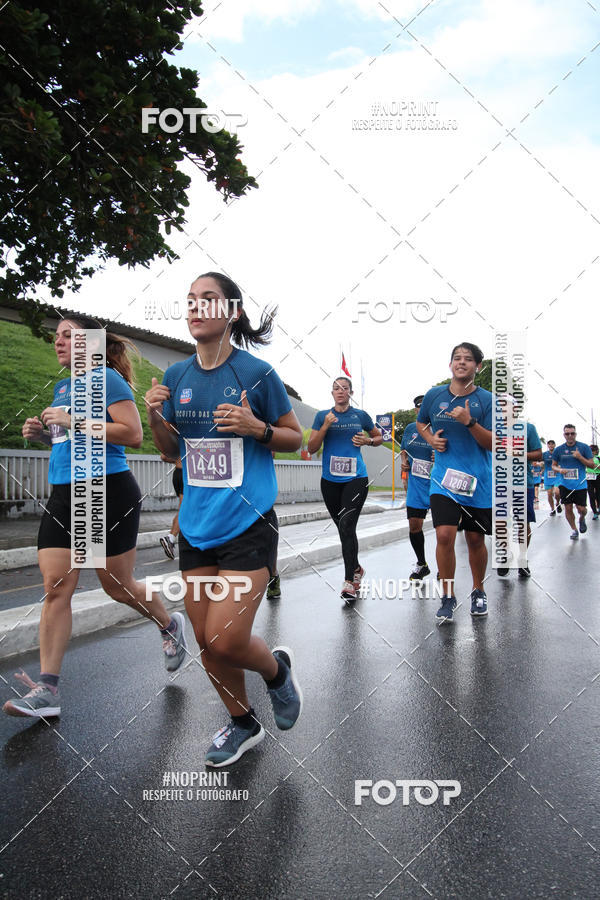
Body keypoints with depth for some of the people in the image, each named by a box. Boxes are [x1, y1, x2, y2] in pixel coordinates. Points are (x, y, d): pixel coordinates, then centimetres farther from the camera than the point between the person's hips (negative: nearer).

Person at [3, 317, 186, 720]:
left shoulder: (107, 378, -7)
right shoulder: (63, 387, 18)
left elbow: (133, 433, -17)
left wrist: (73, 423, -18)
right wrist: (44, 433, 8)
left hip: (109, 493, -7)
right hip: (65, 494, 7)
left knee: (117, 585, 4)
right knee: (56, 585, -2)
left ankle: (171, 626, 33)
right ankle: (47, 689, 2)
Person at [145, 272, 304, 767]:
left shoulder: (257, 372, -7)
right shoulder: (177, 375, 6)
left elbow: (295, 437, 1)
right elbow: (173, 450, 14)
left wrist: (257, 428, -18)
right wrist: (156, 417, -6)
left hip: (248, 525, -5)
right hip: (196, 525, 5)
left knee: (226, 640, -11)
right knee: (206, 641, 11)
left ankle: (278, 670, 25)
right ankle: (243, 724, 36)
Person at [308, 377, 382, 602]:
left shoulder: (360, 416, 6)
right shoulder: (322, 416, 7)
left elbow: (379, 437, 19)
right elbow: (311, 448, 1)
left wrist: (367, 441, -2)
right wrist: (326, 426, -11)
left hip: (356, 478, -3)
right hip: (330, 480, 3)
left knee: (347, 526, -17)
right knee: (342, 528, 12)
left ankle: (349, 582, -15)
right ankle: (356, 569, 34)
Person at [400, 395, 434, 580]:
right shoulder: (410, 429, 8)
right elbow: (404, 449, 24)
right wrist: (404, 462, 5)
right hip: (415, 483, 4)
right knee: (414, 525, 5)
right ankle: (421, 565, 27)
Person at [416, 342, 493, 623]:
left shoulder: (486, 399, -3)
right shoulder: (434, 395, 3)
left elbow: (493, 444, -7)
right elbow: (421, 424, 21)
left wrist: (469, 422, -21)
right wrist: (431, 439, 1)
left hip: (478, 481, 0)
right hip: (443, 477, 0)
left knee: (475, 539, 10)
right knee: (445, 535, -13)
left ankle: (478, 591, 35)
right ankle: (448, 597, 6)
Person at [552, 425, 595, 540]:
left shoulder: (584, 447, -2)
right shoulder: (558, 450, 3)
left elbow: (592, 465, -1)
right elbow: (553, 465, 13)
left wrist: (580, 457, -16)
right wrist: (559, 470, -9)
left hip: (580, 484, -1)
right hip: (565, 484, 2)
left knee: (581, 509, -2)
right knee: (568, 508, 1)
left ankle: (582, 519, 34)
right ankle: (574, 530, 21)